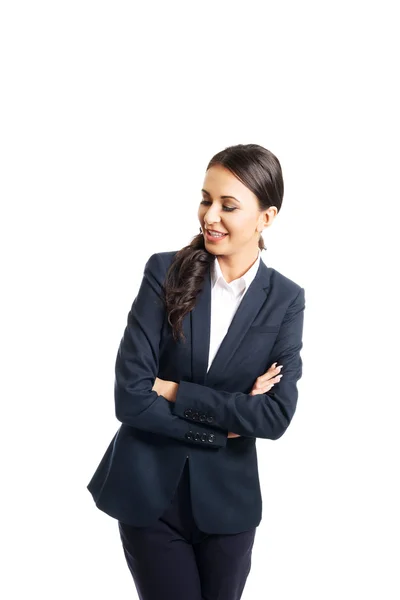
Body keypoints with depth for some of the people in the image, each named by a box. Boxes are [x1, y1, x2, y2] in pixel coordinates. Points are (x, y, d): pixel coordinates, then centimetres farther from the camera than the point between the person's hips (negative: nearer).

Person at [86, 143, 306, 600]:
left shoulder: (285, 299, -5)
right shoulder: (165, 272, -9)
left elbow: (277, 416, -15)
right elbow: (129, 396, -15)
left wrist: (174, 390, -17)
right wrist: (223, 425, -14)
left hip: (227, 496, 1)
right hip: (149, 492, -1)